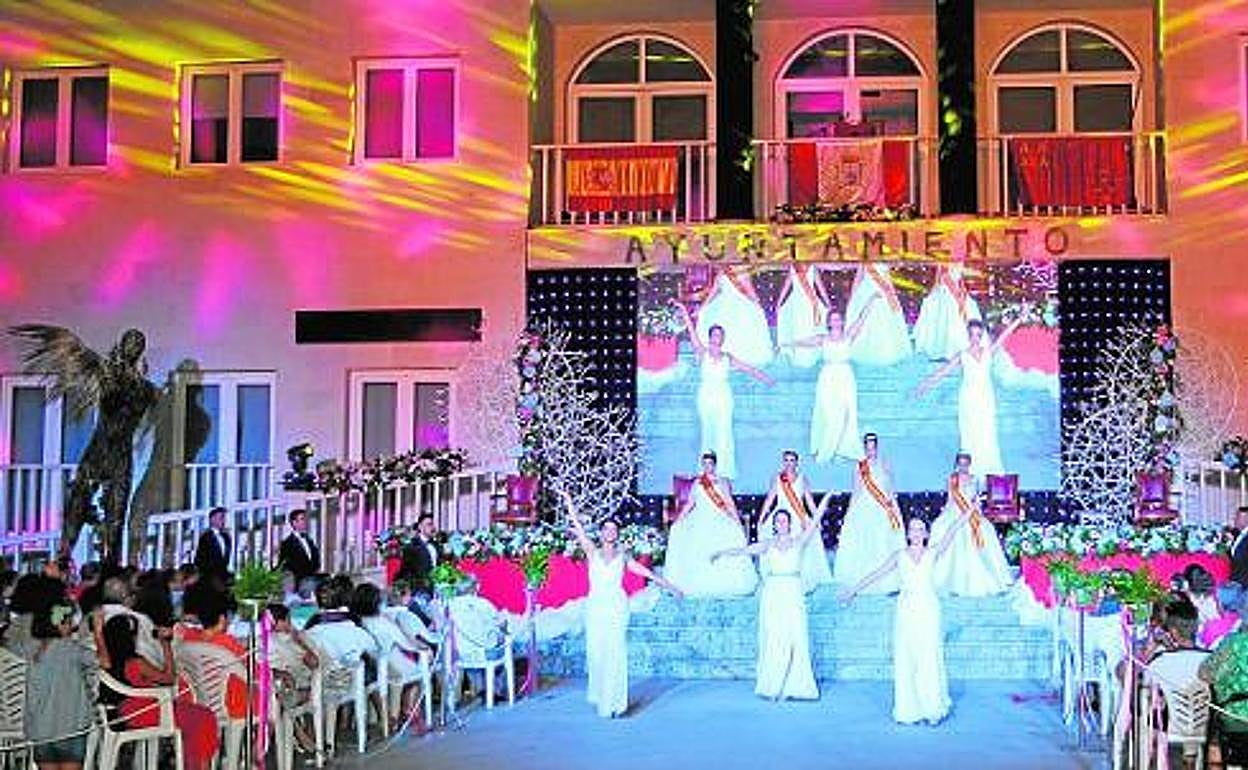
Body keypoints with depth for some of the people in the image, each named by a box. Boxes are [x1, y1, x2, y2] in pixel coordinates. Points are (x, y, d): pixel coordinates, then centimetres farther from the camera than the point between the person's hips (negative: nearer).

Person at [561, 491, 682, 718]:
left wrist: (669, 586, 18)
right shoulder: (593, 552, 9)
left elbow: (647, 572, 16)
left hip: (617, 607, 0)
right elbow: (578, 527, 3)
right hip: (596, 606, 0)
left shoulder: (623, 556, 11)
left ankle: (613, 701, 0)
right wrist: (568, 501, 0)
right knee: (596, 652, -2)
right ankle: (599, 697, 15)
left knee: (615, 653, -5)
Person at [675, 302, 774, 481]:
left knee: (723, 432, -4)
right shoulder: (703, 353, 1)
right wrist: (686, 314, -17)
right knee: (707, 432, 5)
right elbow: (693, 334, -8)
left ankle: (724, 470, 0)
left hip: (723, 397, 0)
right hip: (706, 396, 0)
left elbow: (749, 369, 10)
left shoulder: (728, 358, 6)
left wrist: (765, 379, 10)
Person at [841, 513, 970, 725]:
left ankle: (932, 708, 3)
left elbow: (951, 533, -3)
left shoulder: (932, 554, 7)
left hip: (928, 609, -1)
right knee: (906, 660, 0)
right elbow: (877, 574, 12)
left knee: (929, 659, -4)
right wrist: (855, 590, 13)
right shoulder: (900, 555, 10)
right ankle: (908, 709, 5)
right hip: (906, 610, 1)